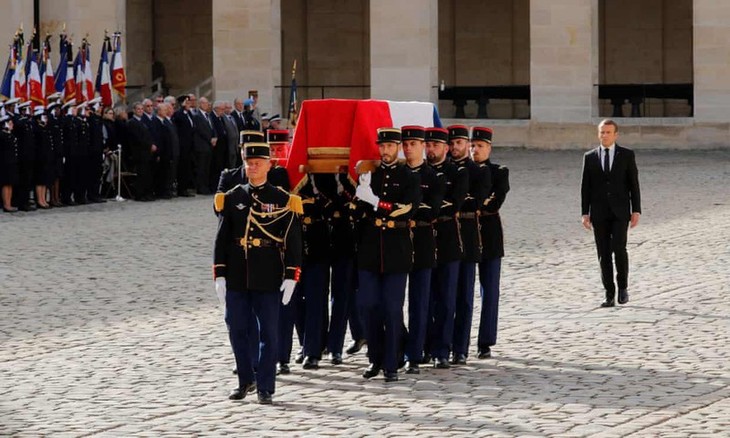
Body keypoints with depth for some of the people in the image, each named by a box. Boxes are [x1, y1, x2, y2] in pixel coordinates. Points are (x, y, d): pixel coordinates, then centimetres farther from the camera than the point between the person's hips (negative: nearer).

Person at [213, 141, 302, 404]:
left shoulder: (283, 201, -1)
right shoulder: (232, 198, 6)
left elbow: (293, 241, -1)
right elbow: (222, 238, 7)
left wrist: (291, 277, -8)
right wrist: (219, 275, 1)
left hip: (268, 280, -2)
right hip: (236, 278, 3)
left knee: (268, 332, 1)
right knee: (237, 330, 7)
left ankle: (265, 388, 8)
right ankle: (246, 380, 23)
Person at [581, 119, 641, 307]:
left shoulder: (627, 155, 2)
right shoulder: (589, 157, 7)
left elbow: (634, 184, 1)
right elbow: (585, 187, 7)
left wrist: (636, 211, -5)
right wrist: (585, 213, 0)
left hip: (620, 212, -2)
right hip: (599, 213, 2)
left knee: (619, 248, -15)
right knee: (604, 254, 0)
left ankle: (623, 286, 7)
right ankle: (610, 295, 5)